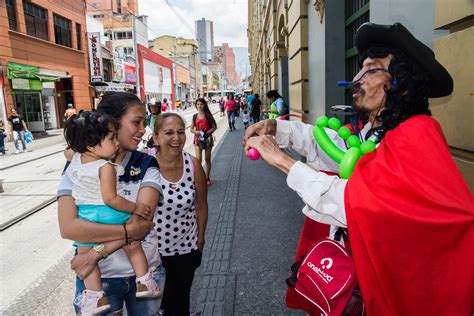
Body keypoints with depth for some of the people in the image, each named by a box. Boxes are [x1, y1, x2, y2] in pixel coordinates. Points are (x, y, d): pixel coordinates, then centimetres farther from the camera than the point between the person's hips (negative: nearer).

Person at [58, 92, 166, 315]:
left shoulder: (147, 165, -8)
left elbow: (143, 221, -18)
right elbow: (68, 227, -20)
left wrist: (96, 253, -23)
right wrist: (128, 230, -24)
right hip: (97, 276, -1)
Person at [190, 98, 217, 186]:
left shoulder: (208, 115, -3)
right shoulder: (195, 116, 3)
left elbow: (214, 127, -3)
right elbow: (191, 129, 5)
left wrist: (207, 132, -19)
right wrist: (196, 132, -16)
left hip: (208, 139, -1)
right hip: (198, 139, 1)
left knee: (207, 159, 10)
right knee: (198, 159, -10)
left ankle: (207, 178, 24)